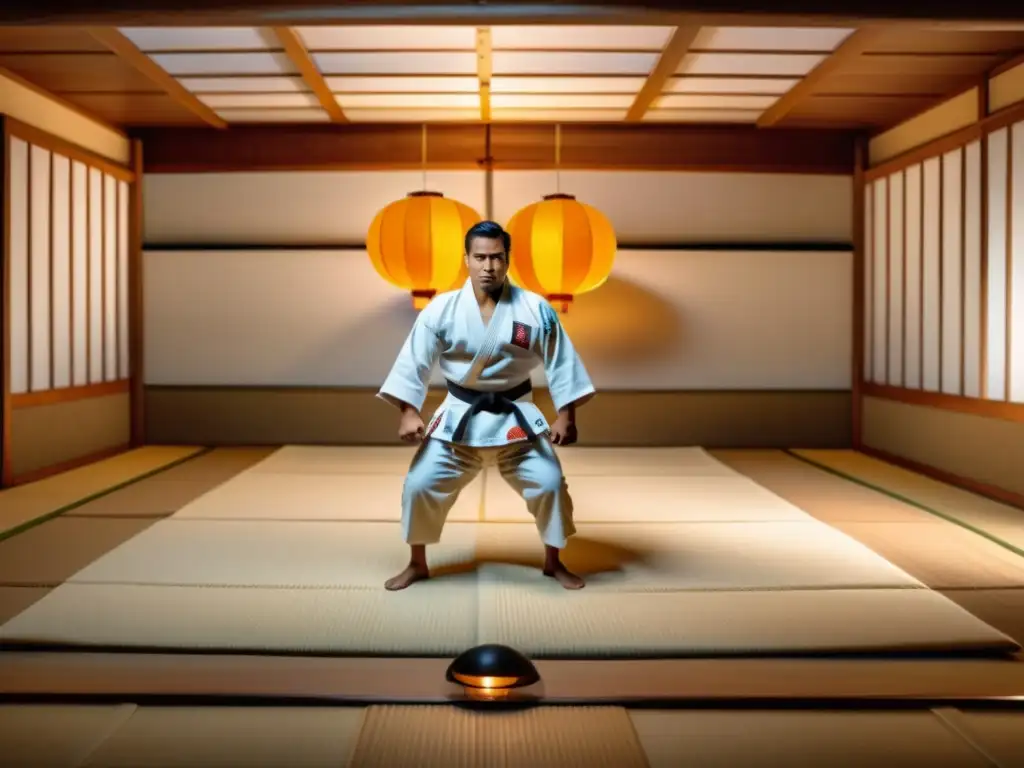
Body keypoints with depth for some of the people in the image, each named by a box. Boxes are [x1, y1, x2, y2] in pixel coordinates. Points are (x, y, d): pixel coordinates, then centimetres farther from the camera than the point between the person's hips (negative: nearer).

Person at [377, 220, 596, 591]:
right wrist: (409, 412, -14)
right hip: (459, 417, 0)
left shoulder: (536, 309, -9)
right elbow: (415, 361, -6)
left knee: (549, 484, -4)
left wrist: (566, 415, -8)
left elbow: (560, 363, -4)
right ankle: (417, 564, 21)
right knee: (420, 485, -3)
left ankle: (553, 562, 23)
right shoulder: (441, 309, -9)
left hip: (517, 416, 0)